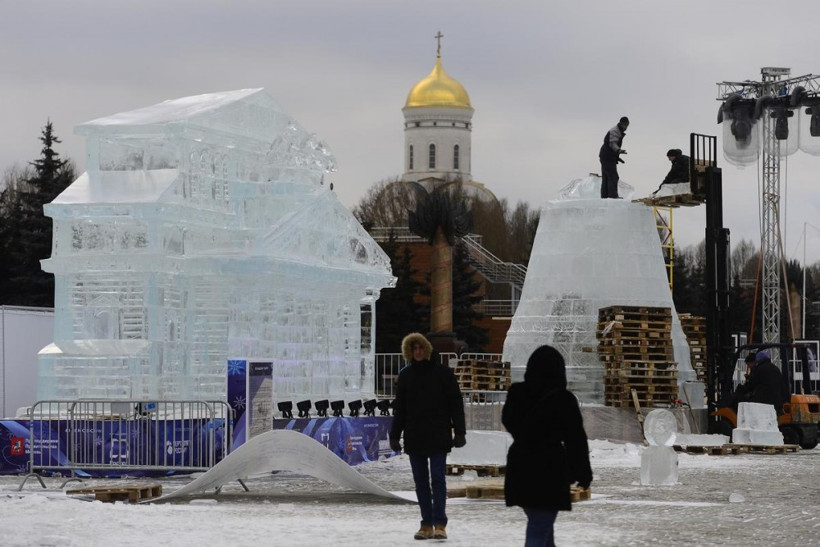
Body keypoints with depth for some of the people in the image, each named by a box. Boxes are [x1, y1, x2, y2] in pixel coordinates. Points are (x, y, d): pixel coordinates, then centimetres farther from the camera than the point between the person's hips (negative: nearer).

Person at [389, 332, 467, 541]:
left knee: (437, 479, -8)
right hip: (414, 436, 4)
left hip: (438, 436, -4)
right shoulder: (405, 375, 9)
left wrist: (459, 432, -5)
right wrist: (395, 435, 10)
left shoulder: (443, 373, -1)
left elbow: (456, 404, 0)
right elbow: (399, 408, 14)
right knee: (421, 482, 6)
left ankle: (439, 524, -8)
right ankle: (427, 525, 9)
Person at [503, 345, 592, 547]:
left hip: (519, 469, 6)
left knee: (540, 525, 23)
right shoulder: (562, 399, -13)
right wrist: (584, 473, 3)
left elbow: (508, 422, 20)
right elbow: (576, 439, -8)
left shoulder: (517, 394, 0)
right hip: (549, 471, -6)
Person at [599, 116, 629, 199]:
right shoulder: (614, 131, -12)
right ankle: (613, 197, -15)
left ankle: (604, 197, 13)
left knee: (605, 179, 11)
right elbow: (612, 144, -27)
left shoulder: (618, 132, 21)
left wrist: (617, 157, 30)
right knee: (613, 177, -12)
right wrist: (619, 151, -44)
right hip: (608, 158, -11)